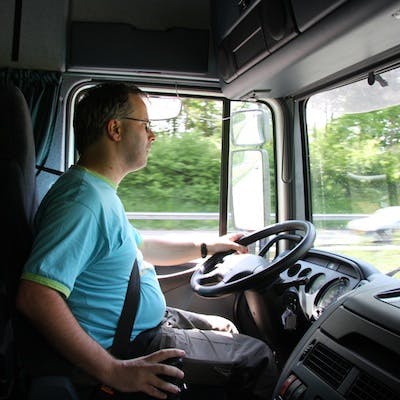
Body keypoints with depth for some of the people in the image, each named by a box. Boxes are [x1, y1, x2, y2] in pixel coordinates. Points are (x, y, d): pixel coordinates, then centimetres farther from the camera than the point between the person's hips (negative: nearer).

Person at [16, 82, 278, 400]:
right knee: (256, 357, -1)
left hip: (147, 323, 11)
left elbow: (140, 247, 20)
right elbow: (35, 297, -37)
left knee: (227, 330, 25)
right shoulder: (83, 200, -28)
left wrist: (209, 247, 20)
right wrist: (114, 372, -34)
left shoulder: (101, 192, 8)